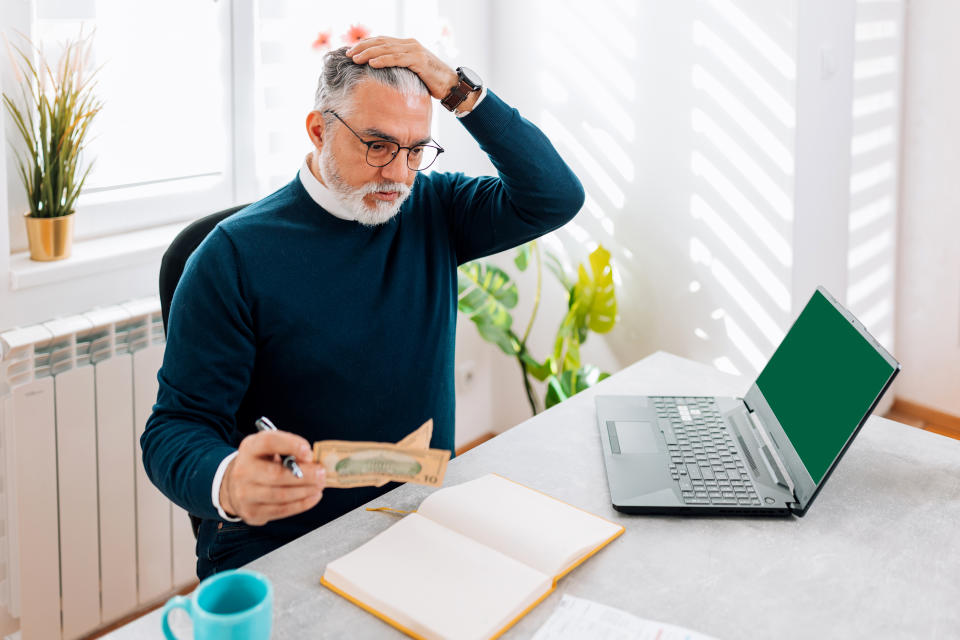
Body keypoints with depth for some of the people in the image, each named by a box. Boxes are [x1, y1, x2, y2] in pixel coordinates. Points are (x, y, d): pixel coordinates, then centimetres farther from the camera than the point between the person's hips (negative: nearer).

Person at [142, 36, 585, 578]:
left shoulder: (433, 212, 6)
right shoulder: (237, 254, -10)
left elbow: (557, 198, -4)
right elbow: (177, 428, -12)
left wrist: (458, 87, -13)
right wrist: (229, 483, -37)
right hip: (275, 548, -4)